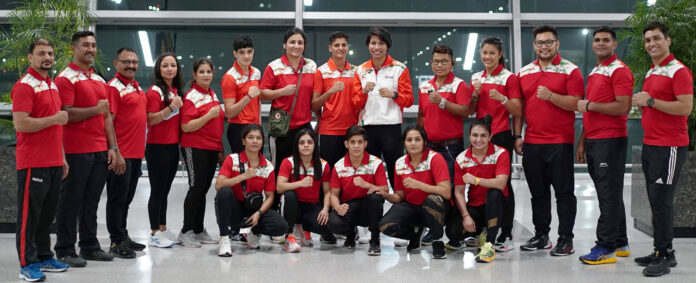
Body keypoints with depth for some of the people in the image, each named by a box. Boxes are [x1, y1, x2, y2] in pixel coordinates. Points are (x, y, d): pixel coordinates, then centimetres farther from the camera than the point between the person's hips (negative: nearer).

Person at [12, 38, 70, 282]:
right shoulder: (24, 86, -10)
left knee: (47, 213, 13)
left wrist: (61, 157, 19)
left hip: (53, 163, 8)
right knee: (29, 214, 0)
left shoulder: (52, 86, 16)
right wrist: (54, 119, -16)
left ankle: (44, 257, 22)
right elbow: (20, 124, -20)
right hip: (33, 163, -8)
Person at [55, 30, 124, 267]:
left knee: (92, 201, 13)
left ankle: (90, 246, 22)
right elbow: (67, 114, -18)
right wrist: (97, 109, -9)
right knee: (71, 201, 1)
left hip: (100, 151, 7)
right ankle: (65, 251, 9)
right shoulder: (66, 78, -7)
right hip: (76, 151, -7)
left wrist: (113, 148, 11)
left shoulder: (100, 80, 18)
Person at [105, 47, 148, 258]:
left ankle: (123, 236, 26)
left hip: (136, 152, 8)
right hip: (121, 153, -8)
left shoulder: (137, 87, 17)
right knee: (117, 198, -1)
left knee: (127, 198, 16)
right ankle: (117, 243, 4)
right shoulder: (114, 87, -9)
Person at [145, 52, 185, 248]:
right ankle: (155, 235, 3)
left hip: (173, 146, 7)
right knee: (157, 191, -3)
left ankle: (162, 230, 22)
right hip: (157, 147, -7)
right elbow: (151, 120, -18)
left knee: (164, 190, 14)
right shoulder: (155, 91, -10)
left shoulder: (177, 91, 13)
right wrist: (171, 107, -26)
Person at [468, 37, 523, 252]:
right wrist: (475, 94, -2)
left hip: (501, 136, -5)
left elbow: (517, 111, -5)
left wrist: (502, 98, -22)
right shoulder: (476, 78, 13)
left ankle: (506, 235, 2)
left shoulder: (509, 77, -3)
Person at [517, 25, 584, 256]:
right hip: (532, 142, 5)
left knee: (564, 192, 0)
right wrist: (518, 136, 10)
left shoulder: (570, 70, -1)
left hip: (560, 142, -4)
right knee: (538, 192, 11)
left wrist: (550, 96, -22)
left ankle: (565, 239, 7)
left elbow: (576, 104, -10)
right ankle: (541, 236, 21)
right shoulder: (524, 72, 13)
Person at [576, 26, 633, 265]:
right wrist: (582, 141, 18)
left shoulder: (619, 70, -7)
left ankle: (606, 248, -3)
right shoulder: (594, 72, 20)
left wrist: (589, 105, -12)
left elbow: (623, 107, -18)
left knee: (609, 196, -6)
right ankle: (619, 244, 21)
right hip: (592, 142, 9)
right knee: (608, 195, 13)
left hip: (610, 141, -9)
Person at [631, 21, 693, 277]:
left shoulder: (678, 71, -10)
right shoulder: (651, 73, 16)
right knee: (656, 201, 11)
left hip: (669, 147, -9)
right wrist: (641, 103, 7)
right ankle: (662, 252, 19)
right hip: (650, 144, 9)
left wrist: (650, 101, -19)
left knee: (661, 201, -9)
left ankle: (664, 255, -2)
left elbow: (686, 107, -20)